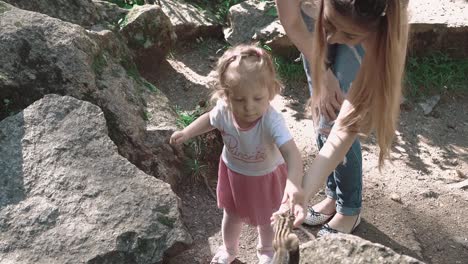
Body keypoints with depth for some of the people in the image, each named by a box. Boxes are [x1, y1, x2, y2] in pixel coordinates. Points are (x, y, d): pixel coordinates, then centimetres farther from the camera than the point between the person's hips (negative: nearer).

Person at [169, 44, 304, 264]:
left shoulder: (271, 120, -42)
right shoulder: (223, 110, -29)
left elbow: (291, 153, -54)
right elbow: (209, 119, -3)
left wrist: (294, 185, -71)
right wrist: (186, 133, -12)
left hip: (265, 176, -3)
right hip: (233, 172, 3)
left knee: (265, 219, 24)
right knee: (231, 216, 25)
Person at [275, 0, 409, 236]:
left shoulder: (380, 37, -44)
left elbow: (344, 131, -45)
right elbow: (290, 21, -19)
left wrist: (302, 193, -52)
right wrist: (323, 75, -21)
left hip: (369, 37, -3)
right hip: (311, 21, 3)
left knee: (333, 122, -11)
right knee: (322, 111, 4)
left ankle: (349, 210, 11)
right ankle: (334, 195, 25)